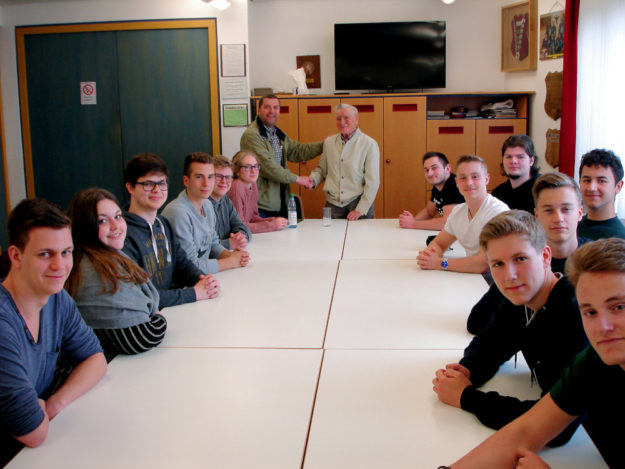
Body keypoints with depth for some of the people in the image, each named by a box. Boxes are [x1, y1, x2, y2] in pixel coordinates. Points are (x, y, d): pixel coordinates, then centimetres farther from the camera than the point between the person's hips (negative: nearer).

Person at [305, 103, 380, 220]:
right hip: (333, 205, 3)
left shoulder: (369, 144, -5)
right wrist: (313, 179, -2)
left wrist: (360, 210, -13)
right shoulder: (329, 142, 8)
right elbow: (322, 169, 20)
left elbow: (372, 182, -8)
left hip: (358, 203, -3)